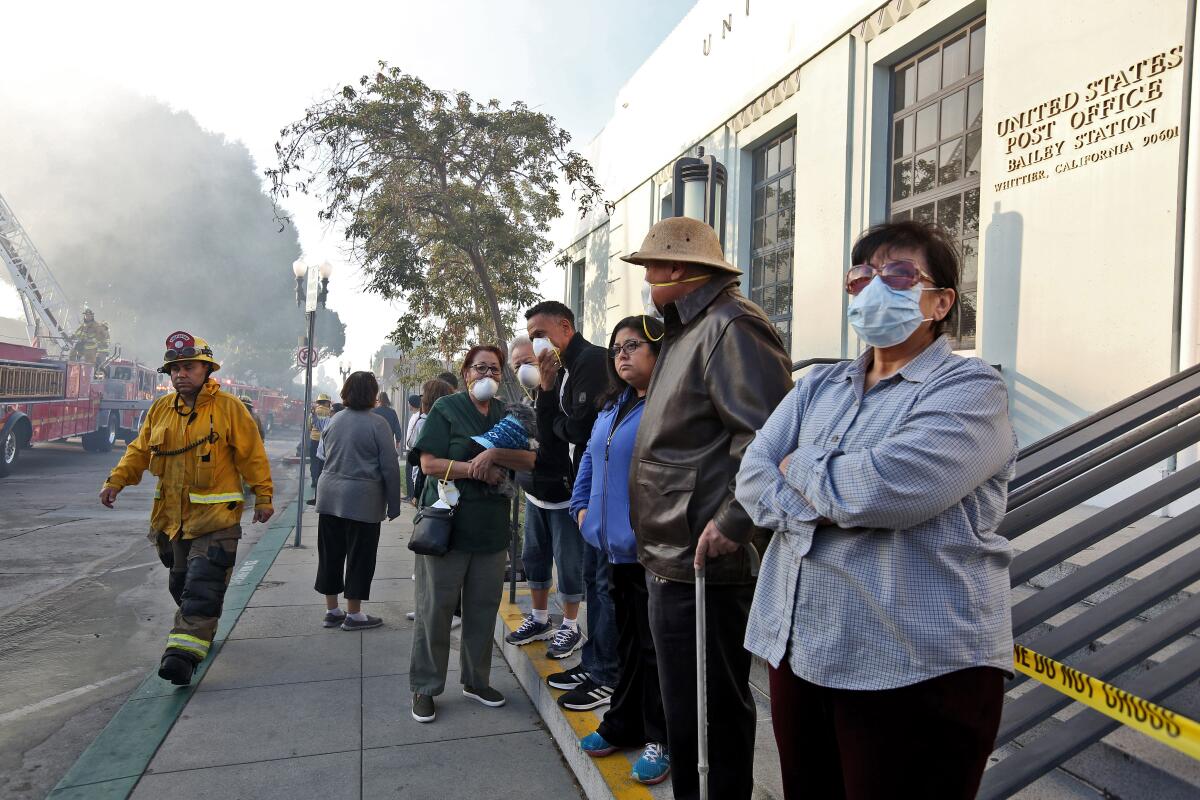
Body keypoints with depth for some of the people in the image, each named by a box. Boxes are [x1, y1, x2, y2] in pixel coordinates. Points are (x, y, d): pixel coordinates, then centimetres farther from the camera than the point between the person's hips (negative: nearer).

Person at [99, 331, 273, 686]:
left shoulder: (228, 407, -9)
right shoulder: (160, 409, 7)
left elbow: (251, 455, -7)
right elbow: (140, 450, 13)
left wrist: (263, 498, -6)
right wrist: (117, 480, -3)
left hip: (215, 516, -6)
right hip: (172, 517, 6)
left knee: (202, 587, -10)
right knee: (181, 584, 19)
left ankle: (184, 651, -13)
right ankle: (201, 631, 38)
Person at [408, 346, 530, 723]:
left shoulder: (506, 414, 11)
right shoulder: (447, 408, -3)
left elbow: (529, 458, 2)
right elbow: (429, 463, -11)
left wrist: (494, 455, -16)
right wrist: (481, 471, -16)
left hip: (491, 529, 5)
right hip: (447, 523, -4)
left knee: (484, 607, 11)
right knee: (436, 609, 1)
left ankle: (476, 681, 26)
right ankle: (425, 688, 15)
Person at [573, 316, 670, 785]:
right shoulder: (612, 408, 15)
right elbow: (590, 460, 25)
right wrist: (582, 506, 16)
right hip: (616, 546, 8)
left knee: (654, 646, 4)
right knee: (626, 639, 19)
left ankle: (659, 740, 18)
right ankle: (623, 724, 33)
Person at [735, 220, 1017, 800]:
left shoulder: (970, 389, -8)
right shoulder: (818, 387, 12)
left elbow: (881, 487, -23)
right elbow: (752, 477, 2)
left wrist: (799, 468, -5)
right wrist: (818, 509, -16)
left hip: (915, 670, -6)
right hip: (795, 649, 6)